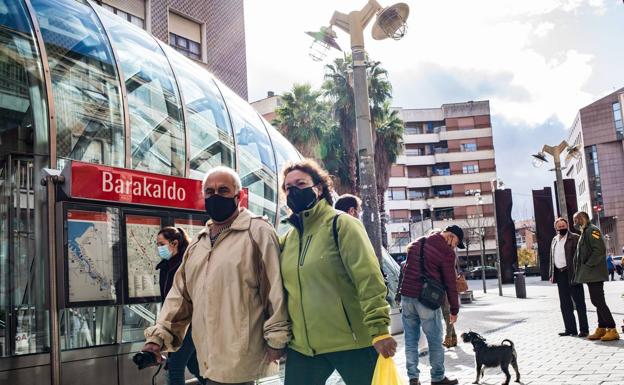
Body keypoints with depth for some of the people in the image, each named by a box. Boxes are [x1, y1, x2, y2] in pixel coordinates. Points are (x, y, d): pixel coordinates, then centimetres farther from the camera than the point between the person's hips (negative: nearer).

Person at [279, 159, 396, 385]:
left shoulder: (341, 225, -7)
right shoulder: (287, 239, 11)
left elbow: (369, 278, -15)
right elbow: (281, 291, 17)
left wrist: (379, 330, -21)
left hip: (352, 342, -5)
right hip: (302, 347, 5)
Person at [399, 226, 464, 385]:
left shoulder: (416, 243, 14)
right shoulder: (447, 252, -8)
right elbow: (450, 283, -6)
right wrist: (454, 309, 1)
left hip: (407, 295, 6)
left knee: (411, 339, 10)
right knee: (435, 340, 7)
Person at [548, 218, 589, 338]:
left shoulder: (574, 238, -5)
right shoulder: (554, 240, 15)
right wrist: (552, 274, 12)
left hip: (571, 274, -7)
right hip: (560, 274, 7)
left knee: (579, 302, -1)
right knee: (565, 304, 10)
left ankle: (584, 329, 5)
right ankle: (570, 328, 18)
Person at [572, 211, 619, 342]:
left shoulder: (592, 230, -11)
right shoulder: (584, 232, 19)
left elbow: (600, 250, -22)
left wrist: (588, 265, -20)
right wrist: (581, 270, 13)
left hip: (594, 274, -10)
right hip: (590, 275, 10)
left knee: (598, 301, -11)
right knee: (597, 301, 11)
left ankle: (612, 330, -8)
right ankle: (601, 329, 16)